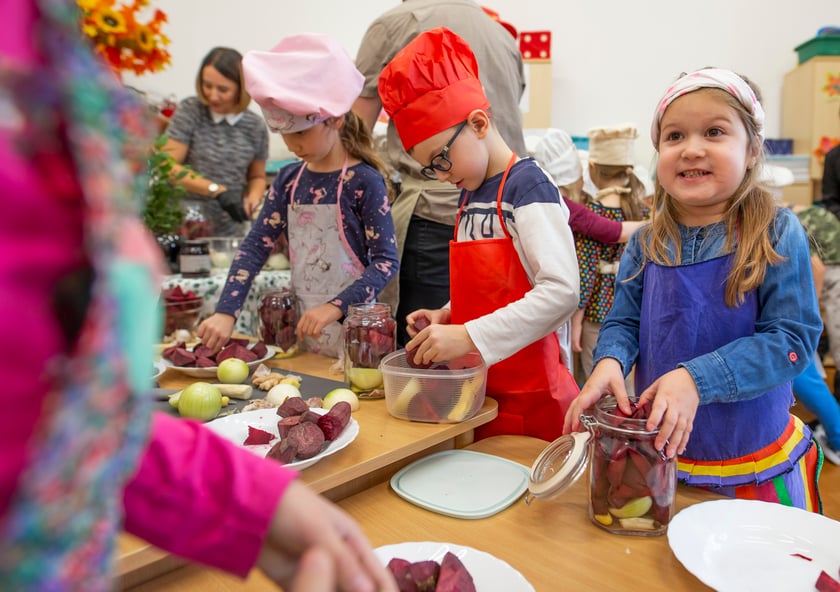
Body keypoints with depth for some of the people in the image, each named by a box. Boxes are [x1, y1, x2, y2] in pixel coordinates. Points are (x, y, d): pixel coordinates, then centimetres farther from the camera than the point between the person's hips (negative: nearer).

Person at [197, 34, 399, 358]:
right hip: (302, 326, 5)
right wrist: (226, 312, -8)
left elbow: (386, 261, -14)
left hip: (350, 327, -5)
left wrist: (335, 307, -25)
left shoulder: (363, 180, -12)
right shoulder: (288, 180, 5)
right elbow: (255, 247, 3)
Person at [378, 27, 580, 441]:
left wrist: (468, 336, -24)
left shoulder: (528, 186, -13)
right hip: (477, 391, 7)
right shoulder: (469, 194, 11)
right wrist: (448, 316, 2)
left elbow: (561, 291, -23)